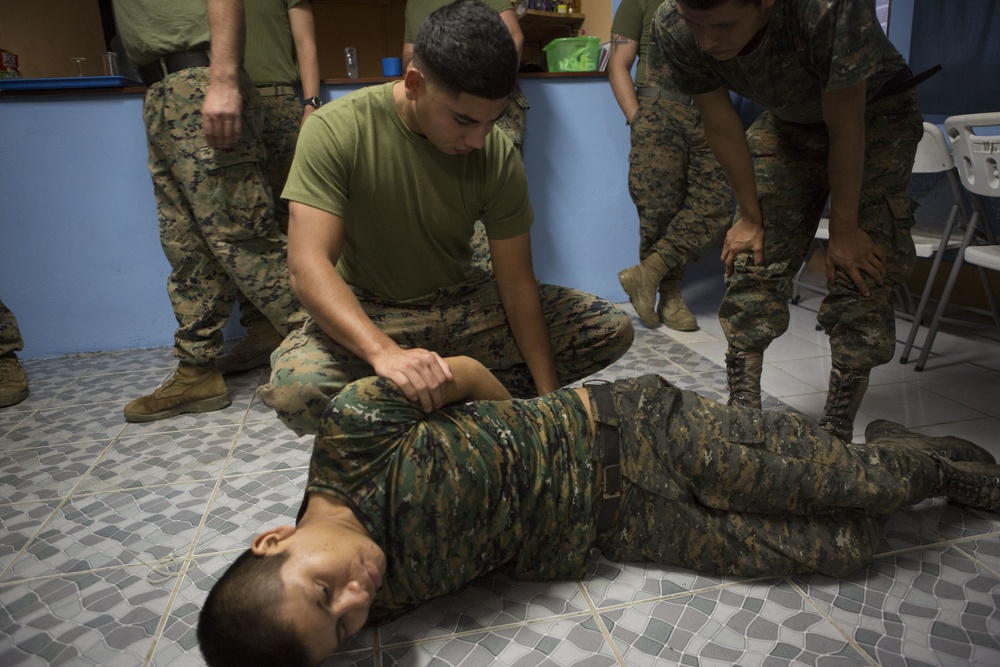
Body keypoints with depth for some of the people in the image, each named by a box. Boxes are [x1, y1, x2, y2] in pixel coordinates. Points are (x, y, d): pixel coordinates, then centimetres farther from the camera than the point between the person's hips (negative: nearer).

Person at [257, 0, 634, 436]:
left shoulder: (497, 155, -13)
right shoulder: (337, 130, -20)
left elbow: (517, 282, -11)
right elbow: (308, 266, -29)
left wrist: (548, 399, -15)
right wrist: (383, 351, -47)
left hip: (460, 303, 3)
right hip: (365, 314, -2)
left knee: (612, 329, -9)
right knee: (295, 388, -36)